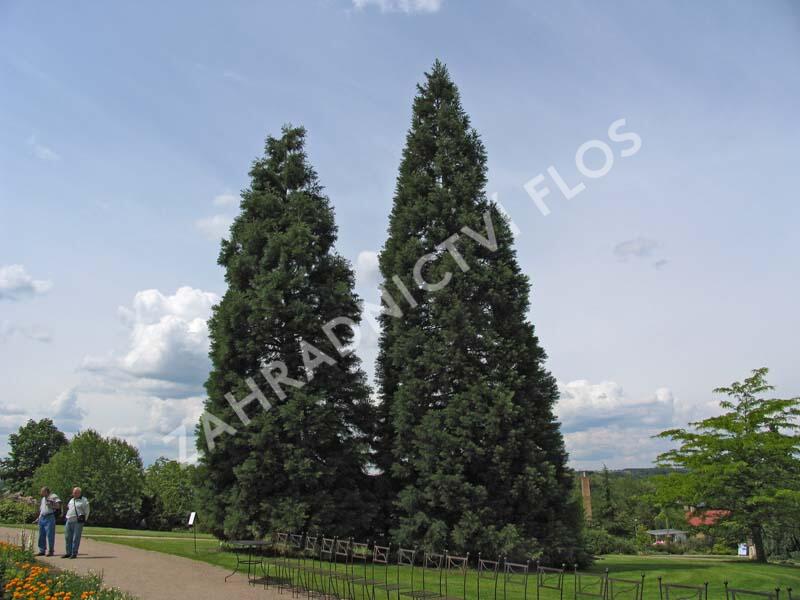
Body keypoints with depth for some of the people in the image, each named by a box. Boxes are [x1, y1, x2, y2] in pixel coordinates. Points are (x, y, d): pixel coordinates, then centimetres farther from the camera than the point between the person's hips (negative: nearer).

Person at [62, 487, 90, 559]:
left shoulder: (84, 501, -1)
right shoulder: (71, 500, 18)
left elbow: (87, 512, -1)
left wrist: (84, 520, -4)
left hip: (78, 521, -7)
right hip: (69, 521, 7)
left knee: (76, 538, -6)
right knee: (67, 537, 8)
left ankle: (74, 554, -1)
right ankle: (69, 553, 18)